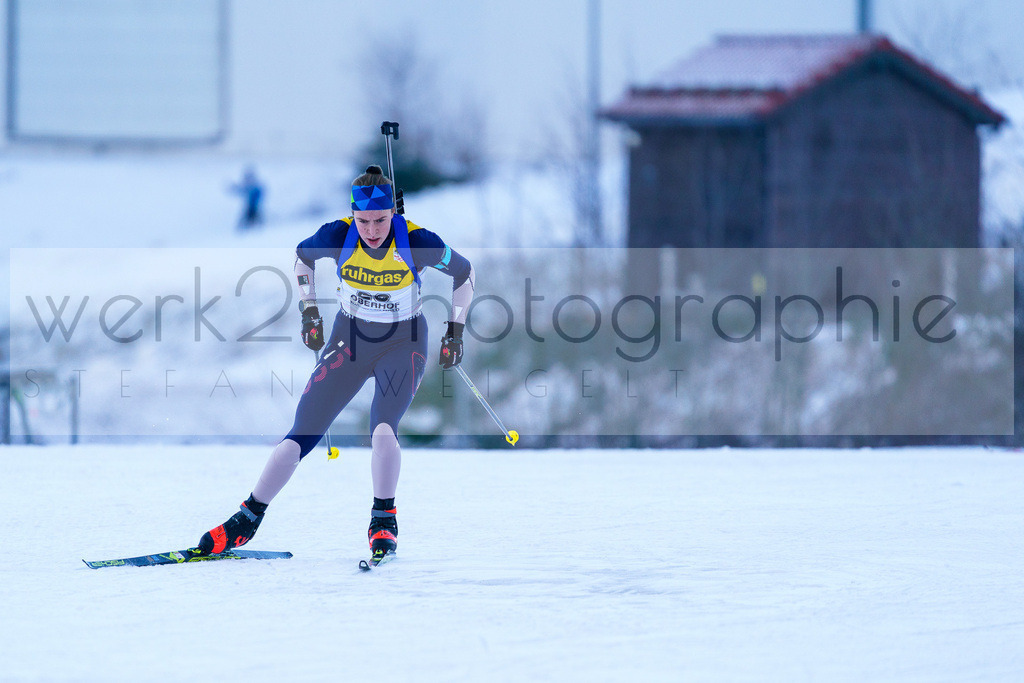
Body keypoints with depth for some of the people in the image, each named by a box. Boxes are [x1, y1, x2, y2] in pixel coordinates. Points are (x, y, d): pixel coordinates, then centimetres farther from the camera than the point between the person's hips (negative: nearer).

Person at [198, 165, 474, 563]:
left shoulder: (418, 244, -23)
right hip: (349, 339, 2)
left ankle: (384, 521, -12)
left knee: (383, 428, -27)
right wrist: (309, 311, 1)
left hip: (404, 344, -2)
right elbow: (302, 256, 5)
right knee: (302, 433, -2)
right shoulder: (338, 237, -19)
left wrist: (455, 333, -3)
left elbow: (463, 273, -4)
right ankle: (246, 521, 7)